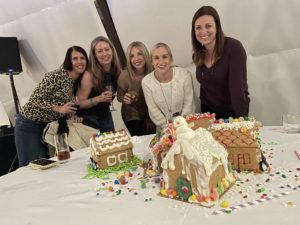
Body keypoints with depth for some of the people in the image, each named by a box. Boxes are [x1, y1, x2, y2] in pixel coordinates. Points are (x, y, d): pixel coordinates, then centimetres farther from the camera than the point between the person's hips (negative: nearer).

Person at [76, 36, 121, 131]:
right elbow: (79, 104, -16)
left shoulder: (117, 70, -10)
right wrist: (98, 99, -30)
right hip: (88, 116, -4)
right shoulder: (89, 75, -23)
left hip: (105, 113, 5)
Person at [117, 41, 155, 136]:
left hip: (150, 114, 2)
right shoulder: (124, 76, -24)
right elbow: (119, 97, -7)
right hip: (132, 117, -2)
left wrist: (150, 117, -1)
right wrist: (125, 99, -29)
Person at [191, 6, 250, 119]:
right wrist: (203, 112, 4)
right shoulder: (199, 54, -3)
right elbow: (205, 84, 6)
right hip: (208, 110, 5)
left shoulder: (234, 47, -20)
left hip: (232, 112, -4)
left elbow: (237, 87, -26)